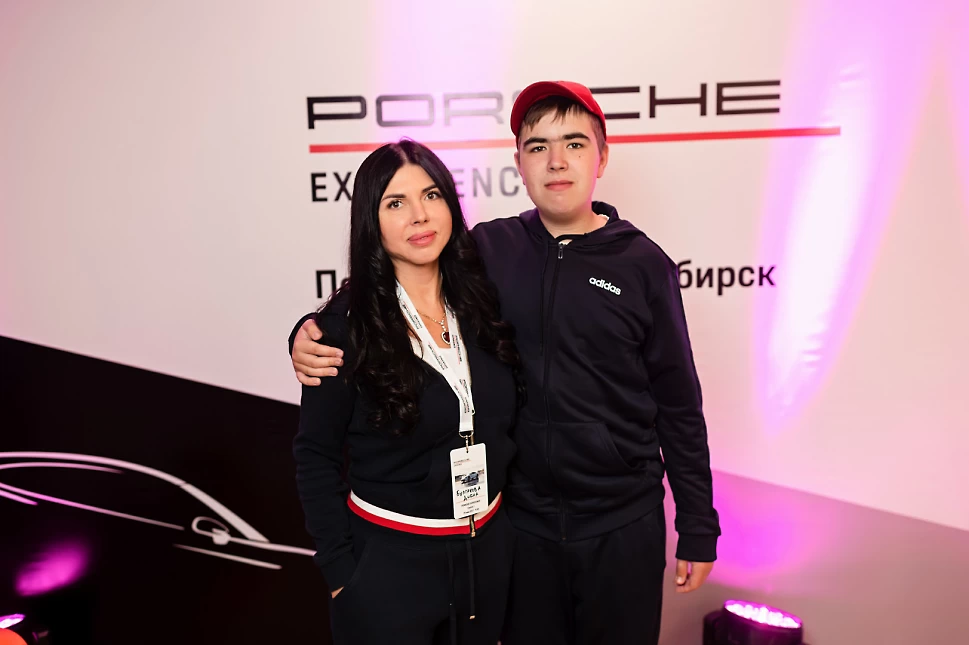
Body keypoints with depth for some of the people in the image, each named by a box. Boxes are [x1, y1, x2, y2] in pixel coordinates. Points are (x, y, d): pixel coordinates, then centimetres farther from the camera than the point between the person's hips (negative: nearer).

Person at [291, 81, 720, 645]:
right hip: (521, 520, 2)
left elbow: (678, 405, -2)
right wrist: (311, 334, -17)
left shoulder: (642, 263, -6)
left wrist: (699, 528, 1)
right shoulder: (488, 250, -3)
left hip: (623, 527, -1)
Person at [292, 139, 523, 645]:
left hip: (489, 549, 5)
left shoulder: (482, 303, -3)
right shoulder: (347, 324, -14)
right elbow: (315, 457, -8)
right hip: (387, 562, -4)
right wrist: (341, 571, -9)